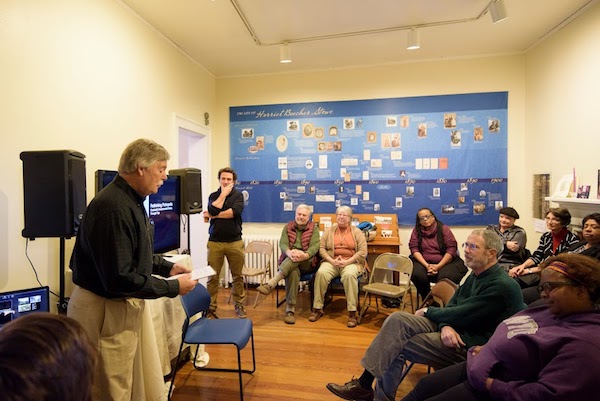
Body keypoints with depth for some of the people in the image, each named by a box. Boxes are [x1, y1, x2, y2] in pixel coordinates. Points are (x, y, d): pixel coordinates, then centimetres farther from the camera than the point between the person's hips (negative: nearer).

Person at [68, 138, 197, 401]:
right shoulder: (114, 207, -27)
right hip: (105, 310, -9)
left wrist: (167, 267, 6)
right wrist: (172, 287, -19)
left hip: (128, 304, 9)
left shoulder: (131, 200, 6)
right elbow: (119, 279, -28)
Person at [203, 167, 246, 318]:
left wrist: (214, 215, -9)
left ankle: (239, 305, 21)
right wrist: (223, 194, -5)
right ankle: (211, 307, 12)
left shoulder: (238, 195, 4)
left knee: (237, 276, 7)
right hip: (215, 242, 1)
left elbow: (234, 212, -14)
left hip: (235, 242, 0)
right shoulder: (213, 196, 9)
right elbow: (213, 210, -12)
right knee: (212, 277, 1)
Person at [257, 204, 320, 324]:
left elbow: (314, 246, -8)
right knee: (293, 271, -35)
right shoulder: (288, 227, 12)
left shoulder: (314, 228, 6)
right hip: (288, 261, 1)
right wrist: (289, 252, -28)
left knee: (295, 260, -37)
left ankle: (270, 284, -41)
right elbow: (282, 244, -3)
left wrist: (304, 255, -31)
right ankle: (290, 309, -33)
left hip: (307, 262, 0)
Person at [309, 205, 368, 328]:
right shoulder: (329, 231, 13)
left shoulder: (357, 232, 7)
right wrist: (332, 260, -12)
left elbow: (363, 251, -2)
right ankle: (317, 308, -17)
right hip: (331, 262, 2)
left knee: (349, 275, -36)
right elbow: (321, 248, 5)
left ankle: (352, 312, -27)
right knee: (321, 273, -29)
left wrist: (347, 261, -14)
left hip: (351, 262, -2)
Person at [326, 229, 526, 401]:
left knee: (396, 346, -18)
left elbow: (460, 315, -22)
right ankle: (365, 383, -13)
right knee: (397, 319, -14)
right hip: (453, 329, 8)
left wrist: (428, 311, -5)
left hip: (471, 345, -8)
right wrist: (446, 326, -16)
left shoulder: (501, 286, -19)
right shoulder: (476, 275, 11)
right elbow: (451, 306, 7)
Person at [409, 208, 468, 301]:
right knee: (418, 275, -29)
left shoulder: (443, 228, 1)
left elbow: (451, 249, -6)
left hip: (445, 261, -1)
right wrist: (426, 265, -17)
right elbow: (414, 249, -2)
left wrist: (438, 266, -17)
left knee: (446, 277, -31)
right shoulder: (417, 231, 6)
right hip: (423, 262, 1)